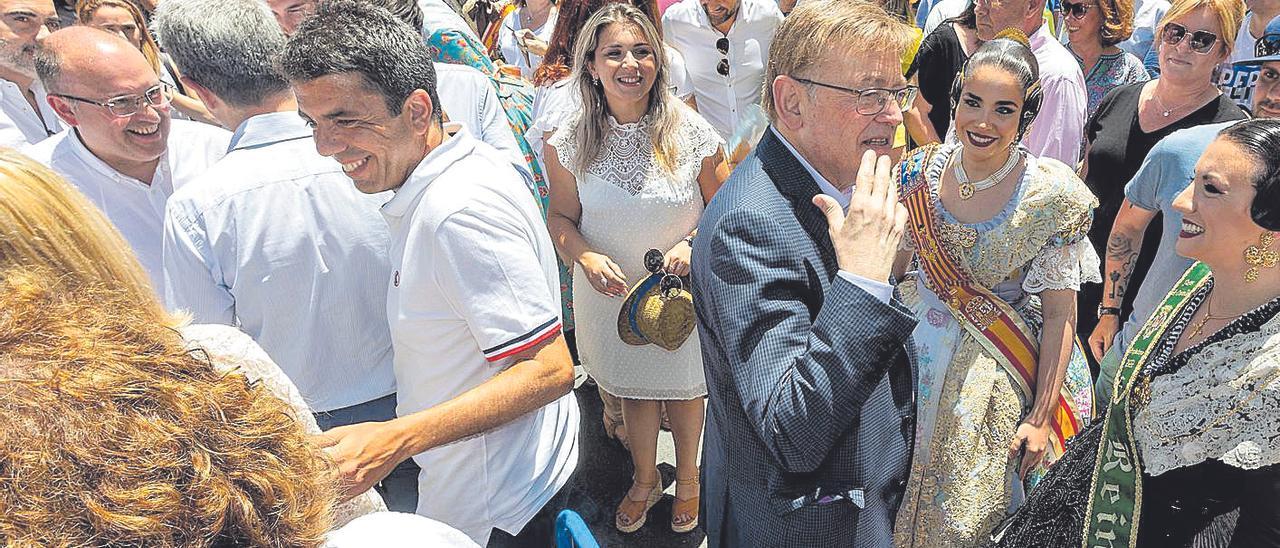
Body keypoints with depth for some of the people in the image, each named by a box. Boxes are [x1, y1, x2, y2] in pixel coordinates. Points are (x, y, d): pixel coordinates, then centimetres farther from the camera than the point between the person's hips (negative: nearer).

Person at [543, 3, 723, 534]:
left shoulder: (692, 132, -15)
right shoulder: (570, 142, -12)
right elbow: (561, 217, -1)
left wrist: (694, 245, -23)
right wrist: (585, 257, -20)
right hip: (610, 291, 1)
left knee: (682, 387, 19)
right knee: (632, 389, 22)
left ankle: (687, 479, 47)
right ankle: (645, 479, 49)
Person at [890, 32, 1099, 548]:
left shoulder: (1049, 193, -17)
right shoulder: (920, 171, -6)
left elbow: (1059, 317, -13)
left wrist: (1042, 418, -13)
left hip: (1000, 379, -3)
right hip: (917, 354, 4)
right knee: (907, 505, 17)